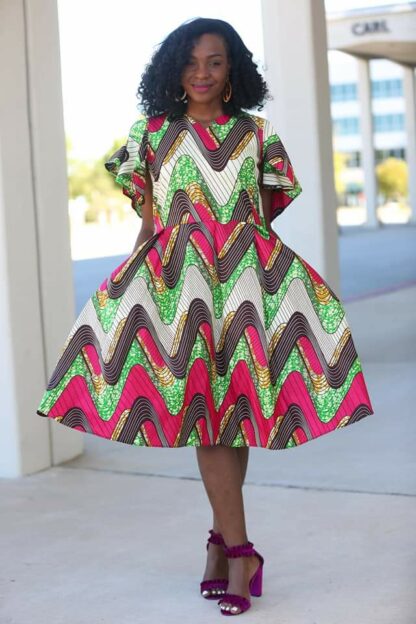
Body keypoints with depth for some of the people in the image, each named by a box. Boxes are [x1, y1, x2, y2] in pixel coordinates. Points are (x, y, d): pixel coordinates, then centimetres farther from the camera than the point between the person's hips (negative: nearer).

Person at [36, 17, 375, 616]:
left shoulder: (256, 133, 12)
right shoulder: (153, 133, 10)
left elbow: (264, 216, 14)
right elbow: (147, 222, 11)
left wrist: (266, 269, 12)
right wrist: (131, 276, 7)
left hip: (249, 274, 2)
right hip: (179, 277, -1)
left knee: (238, 406, 1)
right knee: (206, 407, -8)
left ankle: (221, 538, 16)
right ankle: (240, 552, -6)